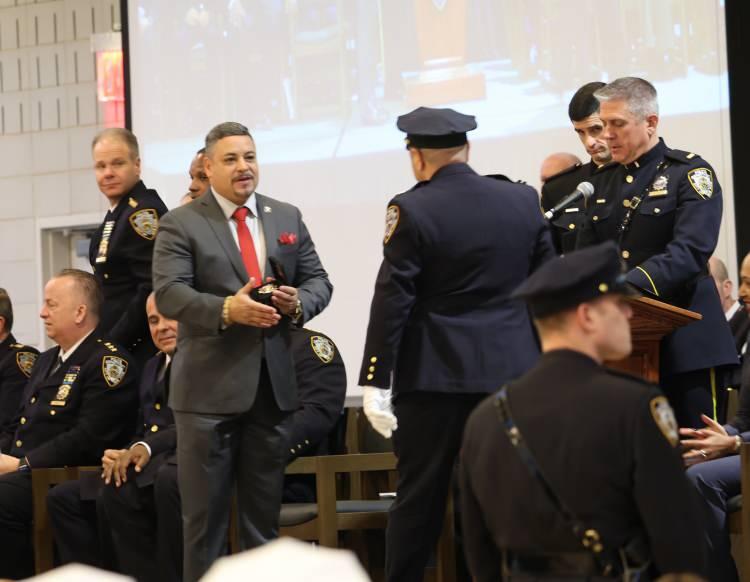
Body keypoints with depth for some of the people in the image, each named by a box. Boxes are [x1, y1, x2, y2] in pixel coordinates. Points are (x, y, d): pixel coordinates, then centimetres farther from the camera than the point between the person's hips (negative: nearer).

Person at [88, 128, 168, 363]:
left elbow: (151, 291, -20)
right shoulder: (117, 213, 15)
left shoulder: (143, 212, -13)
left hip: (138, 347, -9)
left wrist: (113, 343, -17)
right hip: (110, 342, 9)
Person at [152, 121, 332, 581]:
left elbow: (318, 281, 12)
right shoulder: (181, 224, -2)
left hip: (273, 383, 4)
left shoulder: (287, 217, 13)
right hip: (210, 387, -4)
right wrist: (227, 310, -28)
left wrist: (298, 301, -11)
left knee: (266, 513, 12)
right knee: (205, 513, 1)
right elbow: (168, 293, -13)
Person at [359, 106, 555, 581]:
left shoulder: (412, 210, -9)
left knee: (419, 501, 3)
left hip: (436, 377, -3)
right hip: (513, 371, 4)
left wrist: (376, 383, -9)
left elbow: (392, 301, -11)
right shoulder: (523, 200, 5)